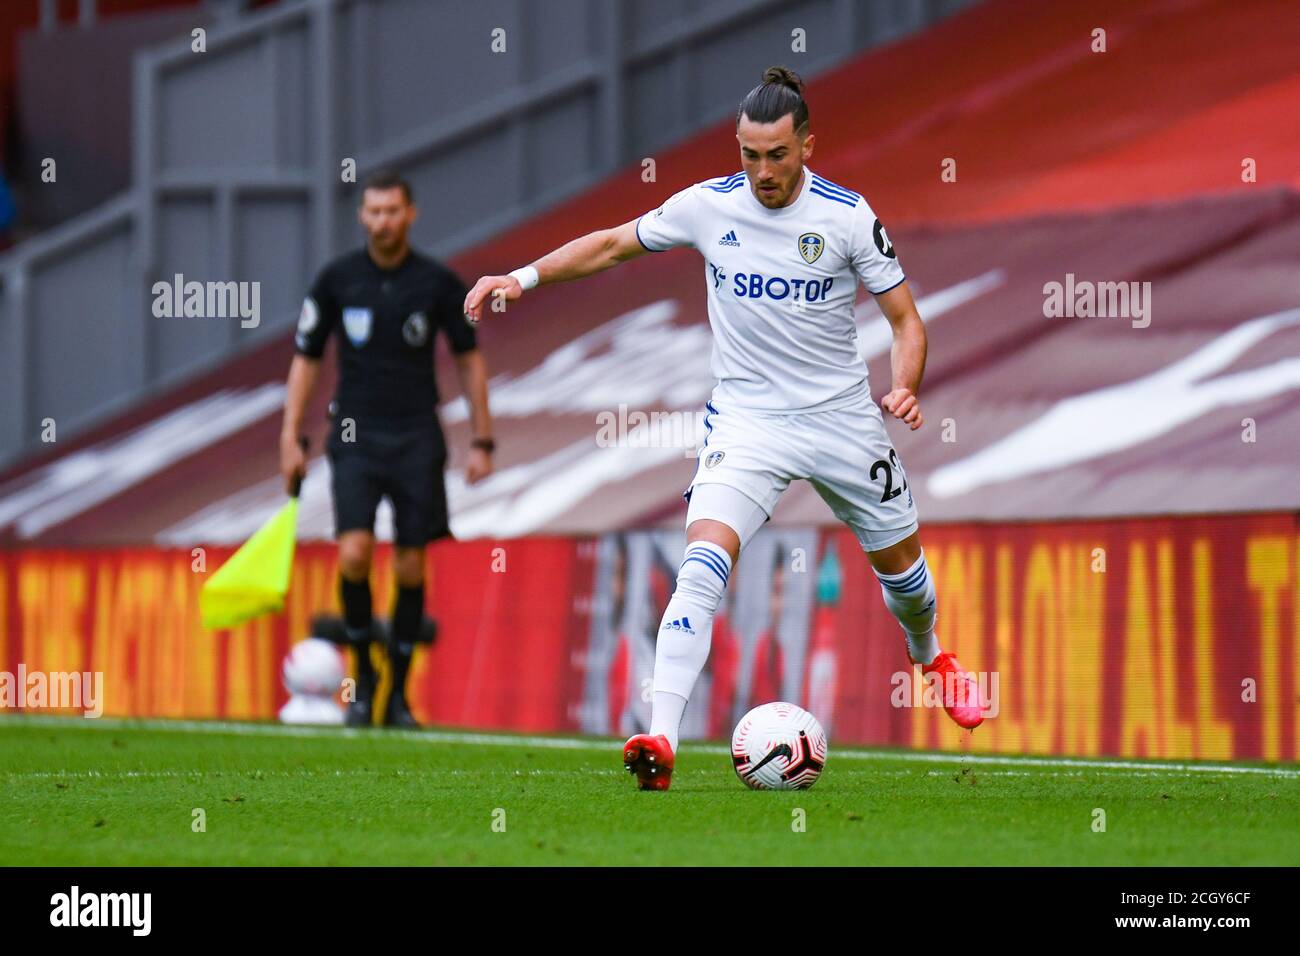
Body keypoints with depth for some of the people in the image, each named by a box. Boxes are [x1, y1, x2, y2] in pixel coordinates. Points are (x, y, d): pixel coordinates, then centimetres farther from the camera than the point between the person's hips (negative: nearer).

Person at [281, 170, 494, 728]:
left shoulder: (438, 283, -1)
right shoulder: (337, 280, -1)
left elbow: (468, 358, 9)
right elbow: (306, 358, 7)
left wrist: (482, 441, 6)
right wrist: (291, 439, 1)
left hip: (417, 437, 0)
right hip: (356, 434, 0)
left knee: (411, 567, 0)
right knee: (354, 553, -17)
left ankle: (399, 695, 13)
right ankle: (362, 675, 2)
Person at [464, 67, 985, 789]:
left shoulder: (847, 216, -10)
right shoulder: (709, 206, -6)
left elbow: (906, 319, -4)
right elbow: (612, 244, 9)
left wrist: (905, 389, -23)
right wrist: (523, 277, 0)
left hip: (842, 417, 1)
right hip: (746, 419, -1)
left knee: (898, 555, 16)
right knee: (706, 556, -23)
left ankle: (931, 656, 54)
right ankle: (662, 739, -32)